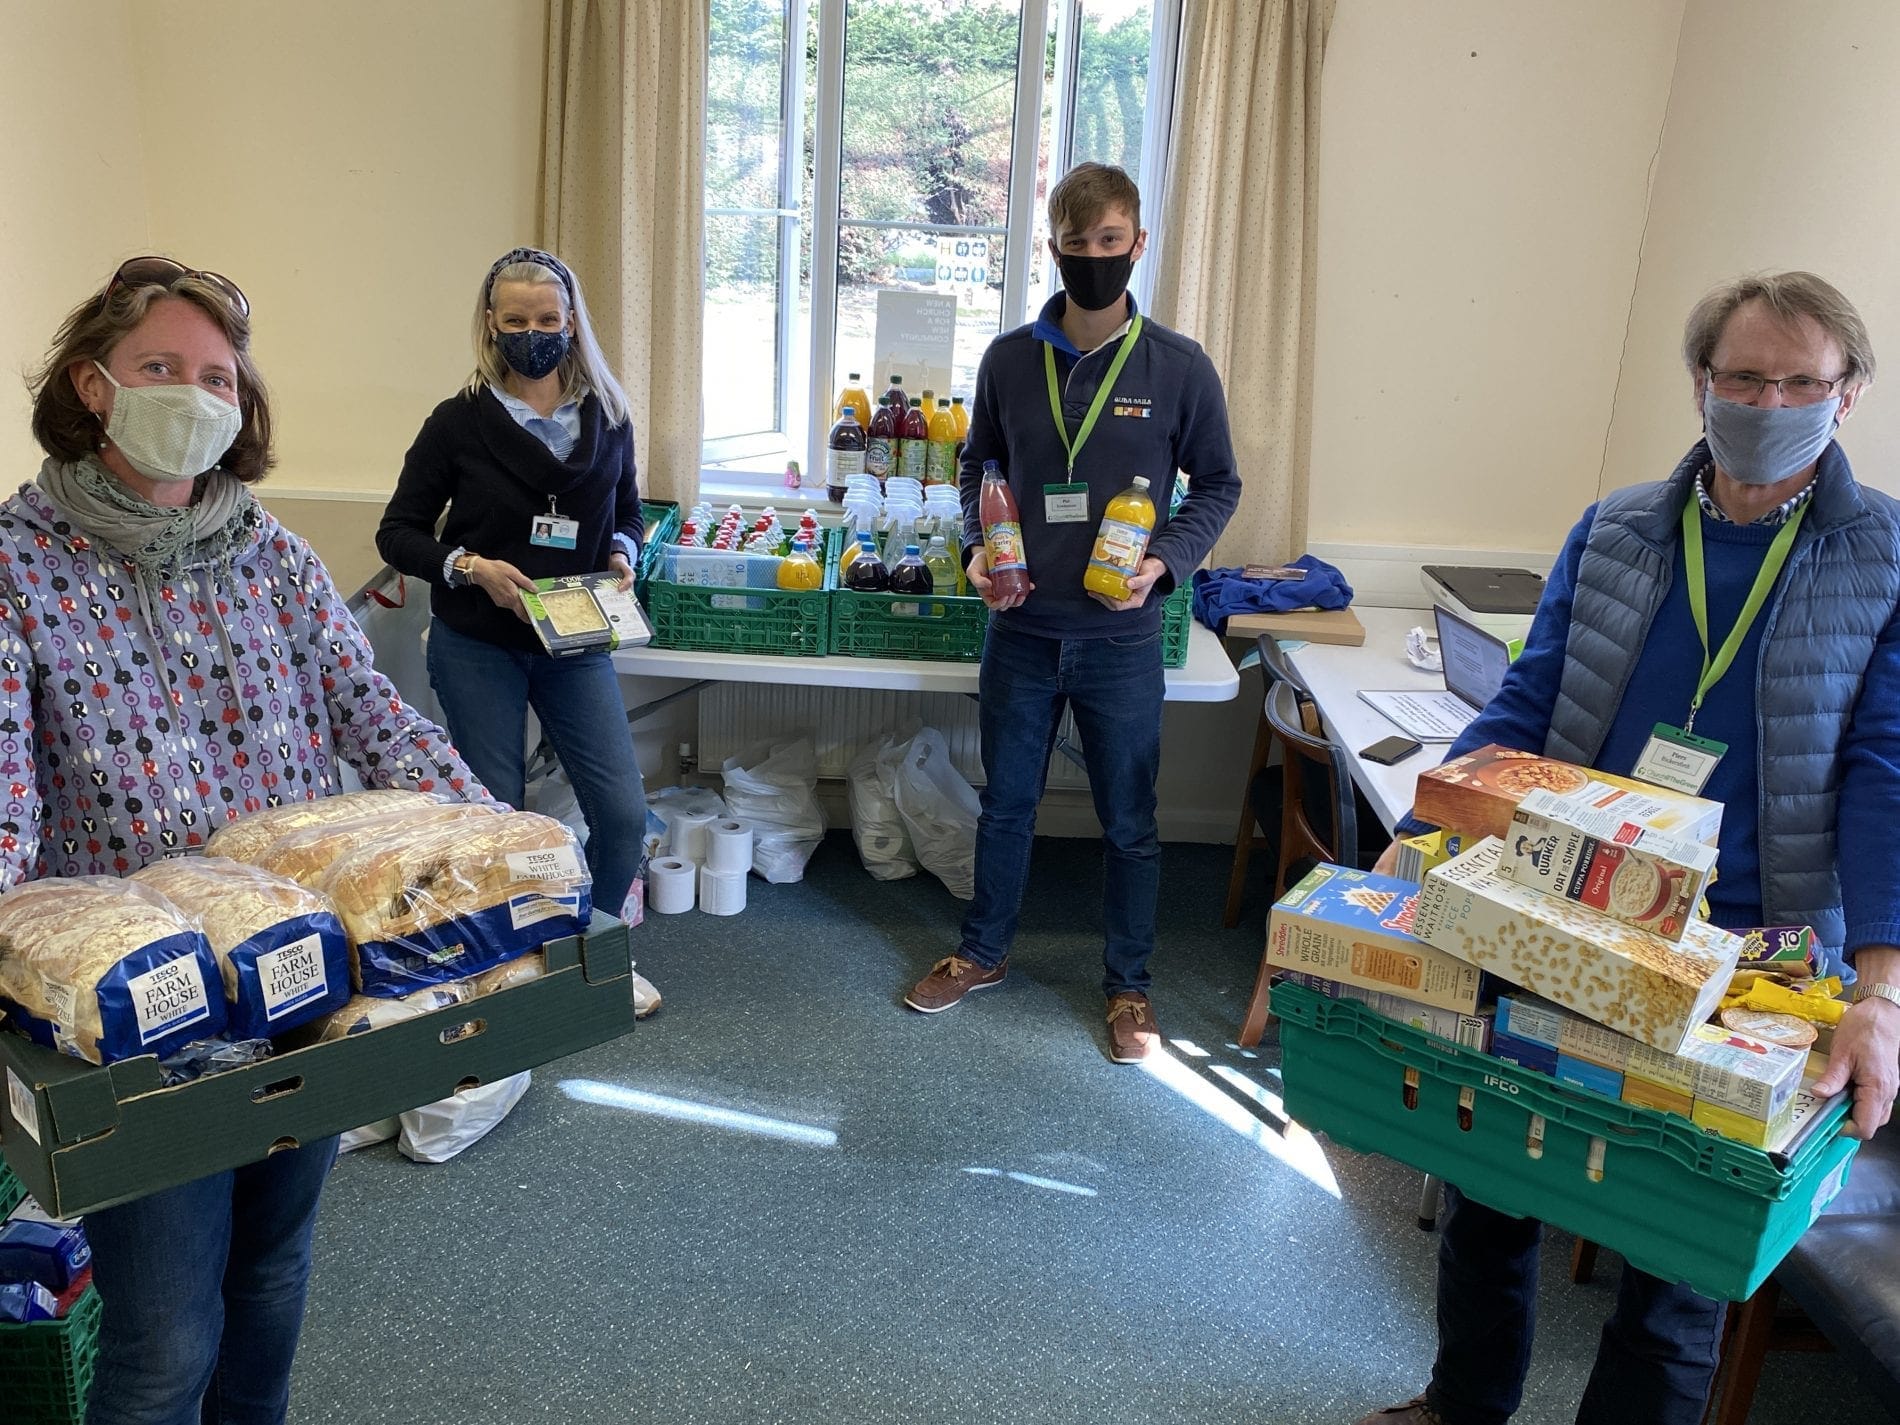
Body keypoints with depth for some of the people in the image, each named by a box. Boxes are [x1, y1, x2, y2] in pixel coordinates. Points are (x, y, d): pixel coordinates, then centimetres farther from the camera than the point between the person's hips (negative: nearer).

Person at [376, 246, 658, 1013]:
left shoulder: (606, 417, 2)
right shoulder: (461, 422, -6)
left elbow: (627, 512, 16)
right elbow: (397, 533, -3)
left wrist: (622, 552, -6)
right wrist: (470, 566, -20)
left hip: (576, 644, 3)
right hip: (477, 647, -2)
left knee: (623, 813, -1)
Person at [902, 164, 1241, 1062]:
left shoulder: (1179, 368, -7)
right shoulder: (1009, 359, -1)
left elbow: (1218, 484, 2)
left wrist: (1164, 561, -14)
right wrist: (978, 549, -5)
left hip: (1121, 640, -2)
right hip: (1021, 628, 2)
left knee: (1128, 820, 11)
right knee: (1005, 801, 17)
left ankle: (1128, 984, 29)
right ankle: (983, 953, 38)